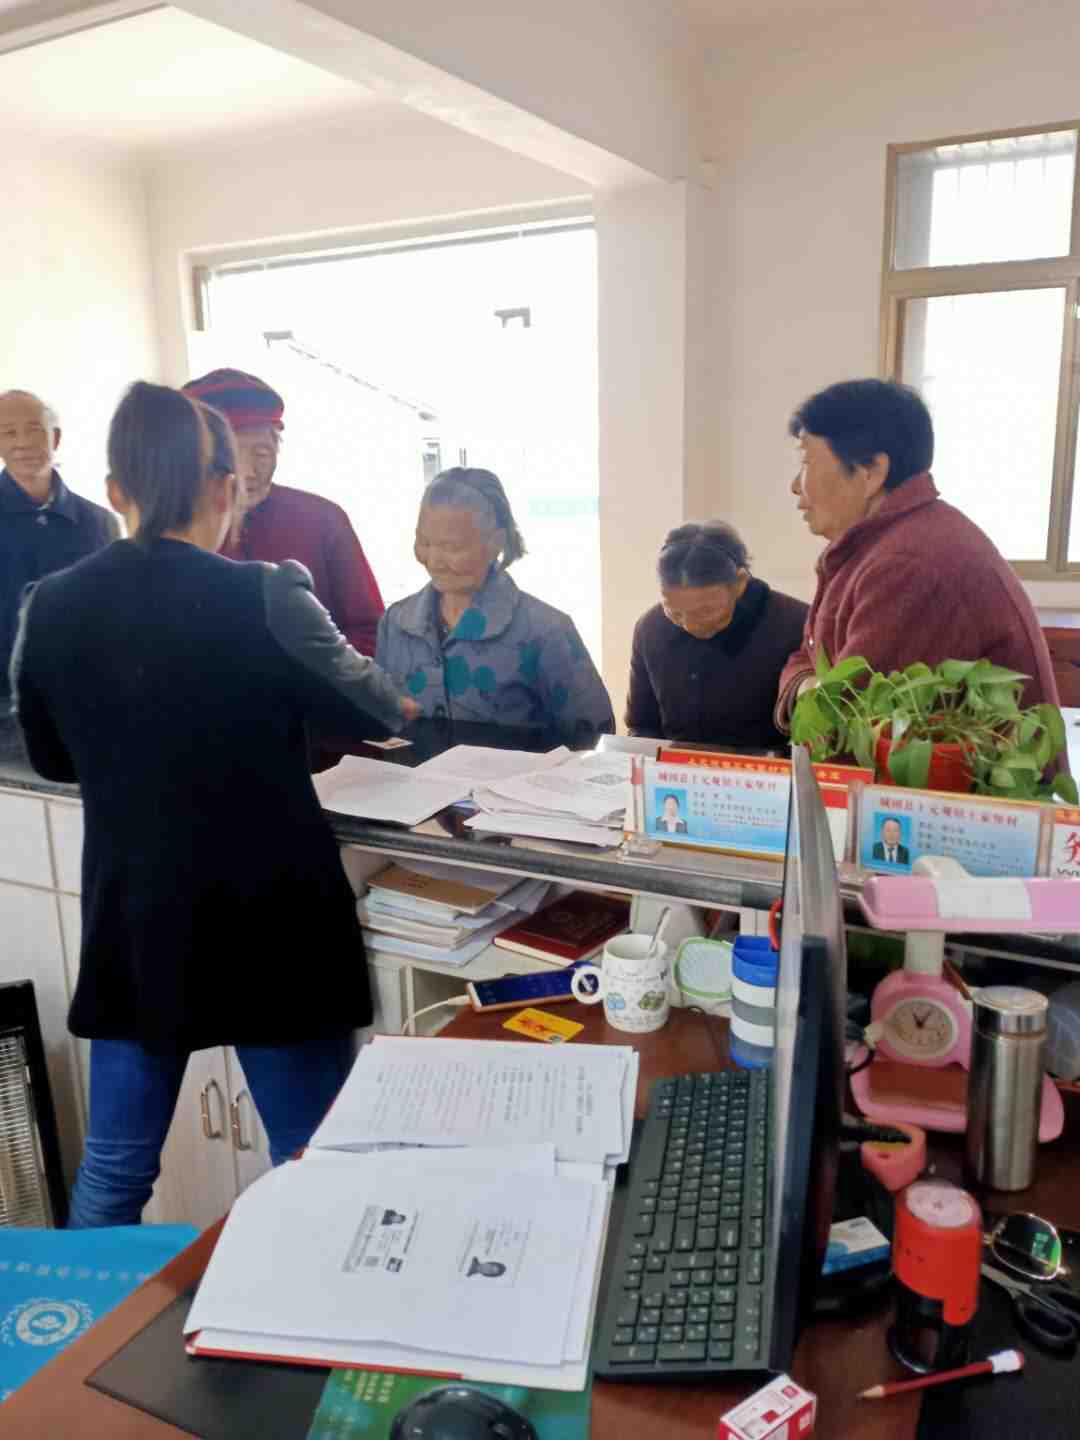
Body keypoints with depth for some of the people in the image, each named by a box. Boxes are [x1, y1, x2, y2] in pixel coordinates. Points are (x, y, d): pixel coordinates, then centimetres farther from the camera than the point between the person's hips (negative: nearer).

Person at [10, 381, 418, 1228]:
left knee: (114, 1170, 21)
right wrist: (399, 701, 22)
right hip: (270, 924, -4)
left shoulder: (49, 609, -4)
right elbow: (375, 712, 0)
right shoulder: (265, 598, -17)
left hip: (129, 922, 4)